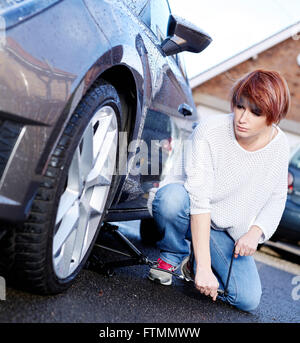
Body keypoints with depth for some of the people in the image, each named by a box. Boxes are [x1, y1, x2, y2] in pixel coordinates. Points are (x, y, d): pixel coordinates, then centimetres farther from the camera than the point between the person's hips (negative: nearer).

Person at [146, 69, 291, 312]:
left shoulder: (279, 144, -9)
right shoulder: (209, 130, -24)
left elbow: (277, 198, 5)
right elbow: (199, 198, -29)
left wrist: (255, 232, -15)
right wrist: (204, 266, -33)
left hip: (227, 233, 4)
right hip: (191, 216, -3)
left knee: (248, 299, -14)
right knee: (173, 197, -39)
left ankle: (192, 263, 13)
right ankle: (173, 255, -6)